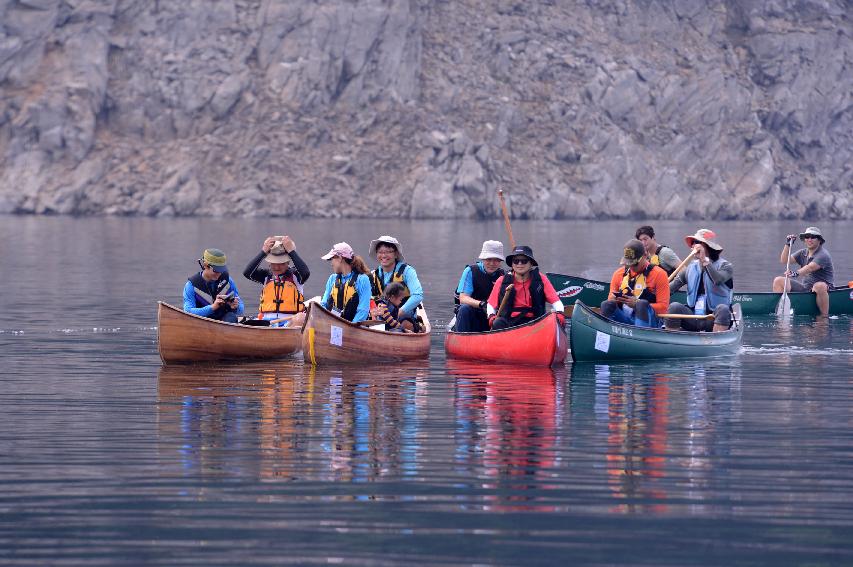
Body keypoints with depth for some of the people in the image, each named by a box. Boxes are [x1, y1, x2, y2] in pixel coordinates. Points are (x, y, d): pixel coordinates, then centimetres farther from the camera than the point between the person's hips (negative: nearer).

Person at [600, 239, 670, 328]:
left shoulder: (659, 274, 2)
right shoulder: (619, 274, 15)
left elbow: (663, 307, -5)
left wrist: (637, 304, -16)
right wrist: (612, 300, -7)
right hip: (623, 319, 3)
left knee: (642, 304, -36)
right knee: (606, 305, -25)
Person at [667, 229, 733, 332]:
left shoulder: (725, 266, -2)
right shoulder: (691, 268, 13)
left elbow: (718, 280, -25)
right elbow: (672, 286, 5)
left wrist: (704, 260, -23)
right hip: (693, 319, 4)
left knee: (723, 309, -35)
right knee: (674, 307, -22)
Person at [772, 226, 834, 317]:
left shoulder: (823, 255, -13)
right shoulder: (803, 253, 11)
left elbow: (810, 268, -31)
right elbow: (784, 260, 6)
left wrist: (797, 273, -48)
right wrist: (787, 245, -7)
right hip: (805, 288, 7)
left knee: (819, 286, -44)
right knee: (778, 281, -2)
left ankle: (824, 316, -34)